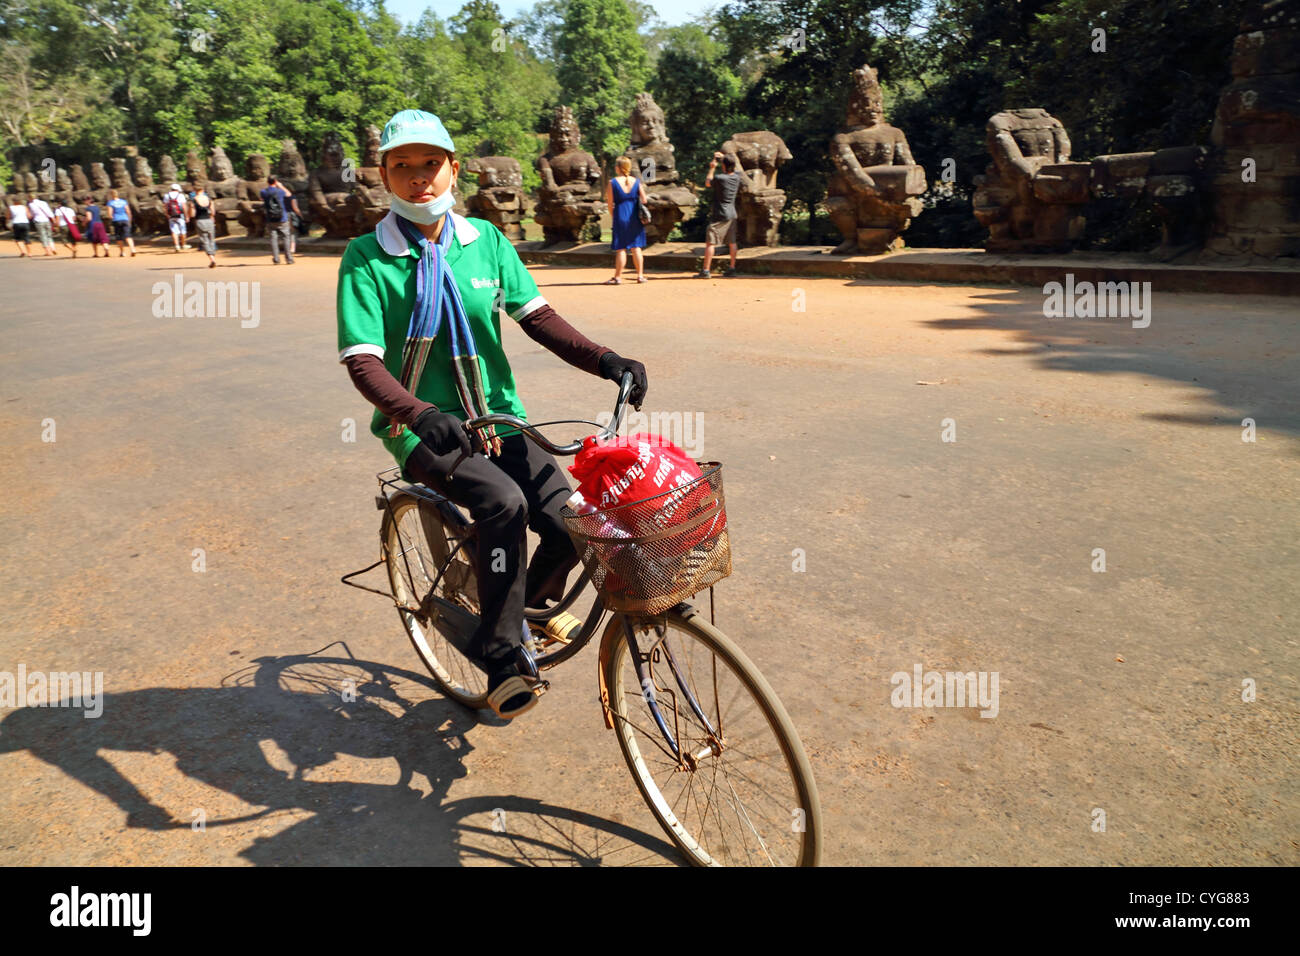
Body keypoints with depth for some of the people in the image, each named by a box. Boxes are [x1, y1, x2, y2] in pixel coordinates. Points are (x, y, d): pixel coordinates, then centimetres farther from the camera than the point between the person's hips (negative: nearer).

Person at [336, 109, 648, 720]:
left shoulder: (486, 241, 5)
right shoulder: (367, 258, -6)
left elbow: (536, 316, 0)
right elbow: (363, 361, -14)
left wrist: (604, 359, -16)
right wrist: (421, 414, -33)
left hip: (496, 417, 4)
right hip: (422, 430, -4)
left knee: (569, 518, -14)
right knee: (505, 504, -30)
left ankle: (535, 597, 21)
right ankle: (501, 657, -15)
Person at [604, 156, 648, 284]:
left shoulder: (612, 183, -7)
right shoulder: (637, 181, 2)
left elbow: (610, 204, -8)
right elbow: (644, 200, -1)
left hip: (620, 217, -3)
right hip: (635, 217, 3)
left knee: (620, 249, 0)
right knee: (636, 247, 10)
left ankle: (618, 277, 2)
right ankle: (640, 275, 12)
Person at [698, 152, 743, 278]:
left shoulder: (720, 178, -17)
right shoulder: (737, 177, 2)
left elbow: (707, 183, 4)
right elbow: (733, 166, 27)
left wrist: (712, 168, 13)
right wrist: (724, 157, 28)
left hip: (719, 215, -7)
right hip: (732, 214, 7)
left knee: (710, 242, -6)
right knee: (731, 242, 14)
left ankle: (705, 270, -9)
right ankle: (732, 268, 19)